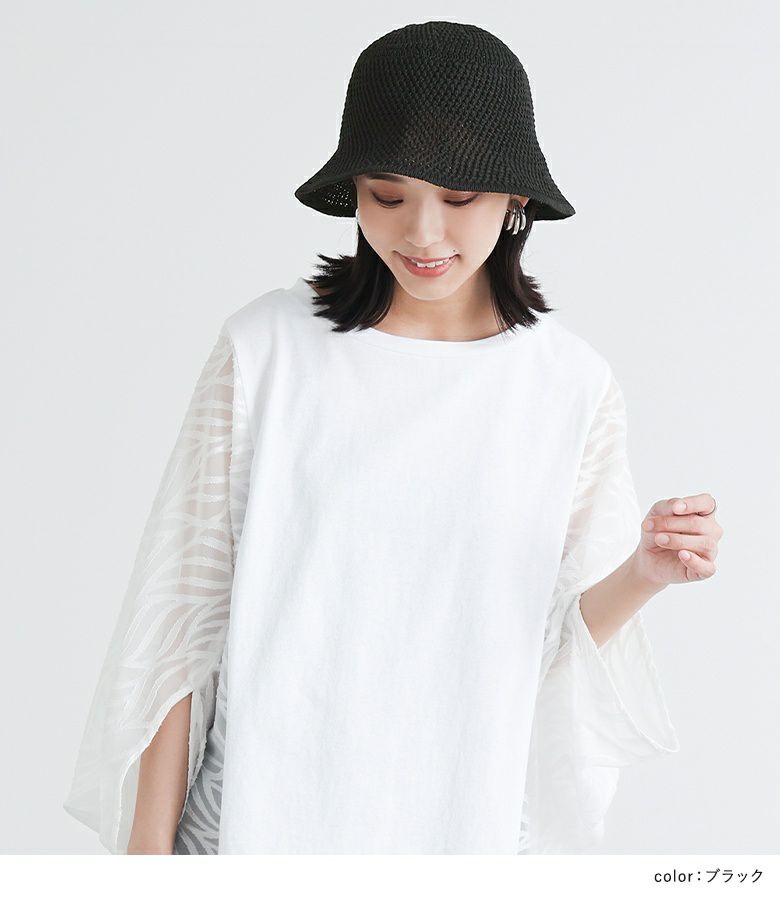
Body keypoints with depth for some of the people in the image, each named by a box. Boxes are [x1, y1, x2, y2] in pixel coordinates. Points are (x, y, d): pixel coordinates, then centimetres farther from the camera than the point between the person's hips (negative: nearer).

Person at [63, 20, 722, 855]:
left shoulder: (575, 386, -4)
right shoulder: (266, 347, -9)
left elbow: (559, 637, 2)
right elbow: (186, 606, -5)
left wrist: (644, 573, -17)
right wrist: (149, 843, -4)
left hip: (465, 817, 2)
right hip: (258, 810, -1)